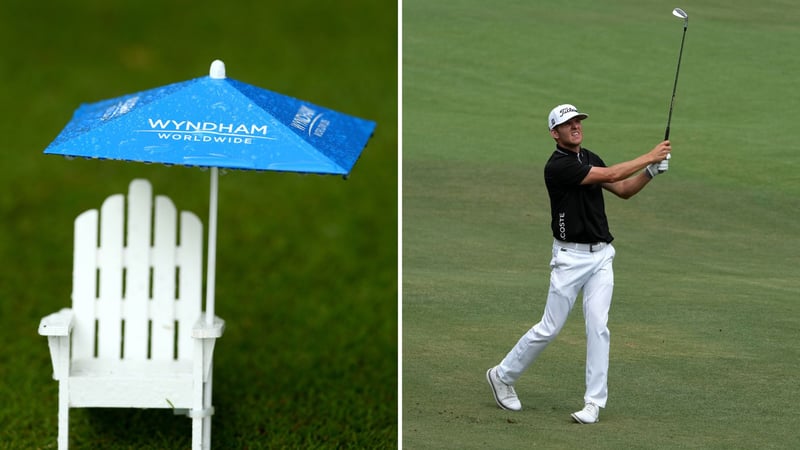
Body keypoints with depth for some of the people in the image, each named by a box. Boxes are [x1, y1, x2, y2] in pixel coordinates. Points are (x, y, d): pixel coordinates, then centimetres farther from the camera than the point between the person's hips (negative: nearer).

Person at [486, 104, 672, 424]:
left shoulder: (590, 159, 11)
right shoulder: (558, 166, -16)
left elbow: (623, 190, 14)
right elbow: (611, 175, -21)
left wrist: (651, 171, -2)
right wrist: (650, 156, -15)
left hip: (601, 255, 6)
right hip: (570, 257, -6)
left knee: (598, 327, -4)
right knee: (549, 328, 0)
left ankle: (594, 403, -2)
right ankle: (502, 376, 20)